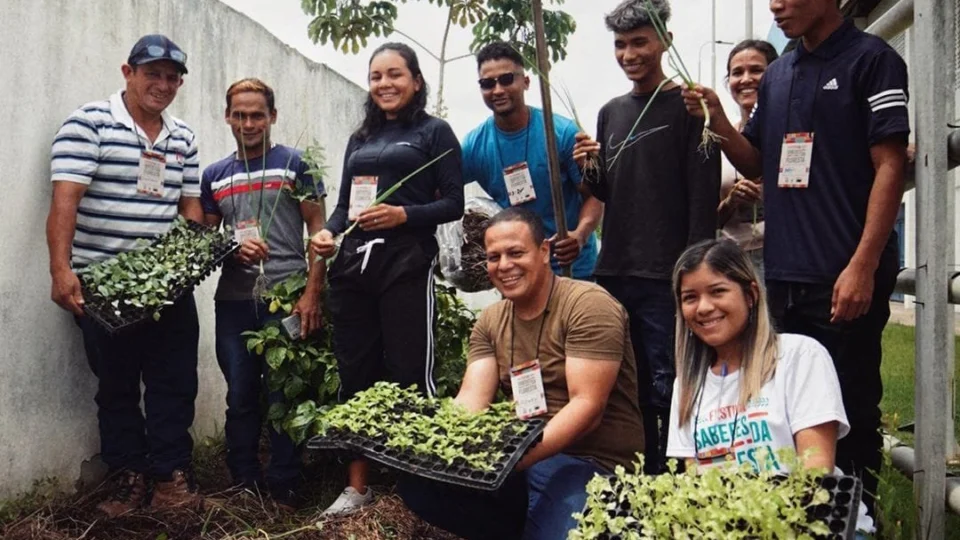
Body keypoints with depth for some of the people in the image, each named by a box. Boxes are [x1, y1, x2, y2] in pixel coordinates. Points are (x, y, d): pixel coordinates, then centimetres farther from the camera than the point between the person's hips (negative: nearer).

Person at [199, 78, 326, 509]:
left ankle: (283, 491, 12)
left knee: (284, 397, 0)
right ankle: (244, 486, 21)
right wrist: (233, 248, -6)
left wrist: (312, 294, -10)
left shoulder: (294, 164, 3)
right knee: (240, 398, 9)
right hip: (233, 300, 4)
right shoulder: (214, 176, 15)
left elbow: (318, 229, -1)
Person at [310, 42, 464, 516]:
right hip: (353, 265, 6)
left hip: (405, 265, -5)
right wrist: (327, 232, -1)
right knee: (355, 374, 7)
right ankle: (357, 485, 18)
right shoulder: (360, 139, 20)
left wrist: (403, 215, -17)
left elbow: (453, 204, -3)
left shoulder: (434, 132, 4)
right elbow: (344, 204, 19)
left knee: (409, 373, -3)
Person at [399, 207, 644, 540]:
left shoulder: (589, 306, -12)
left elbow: (587, 407, -20)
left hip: (594, 462, -6)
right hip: (520, 453, 6)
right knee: (418, 479, -11)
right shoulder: (490, 322, 8)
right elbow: (471, 400, -2)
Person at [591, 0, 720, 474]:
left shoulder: (687, 107, -2)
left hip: (666, 278, -6)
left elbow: (703, 197, -8)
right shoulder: (611, 112, 16)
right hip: (614, 274, 6)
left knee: (667, 392, -3)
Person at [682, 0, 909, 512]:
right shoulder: (776, 76, 15)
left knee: (851, 412, 0)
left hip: (845, 276, -6)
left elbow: (889, 166, -9)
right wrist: (718, 121, 0)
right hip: (784, 274, 7)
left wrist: (863, 266, -17)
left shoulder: (871, 60, -4)